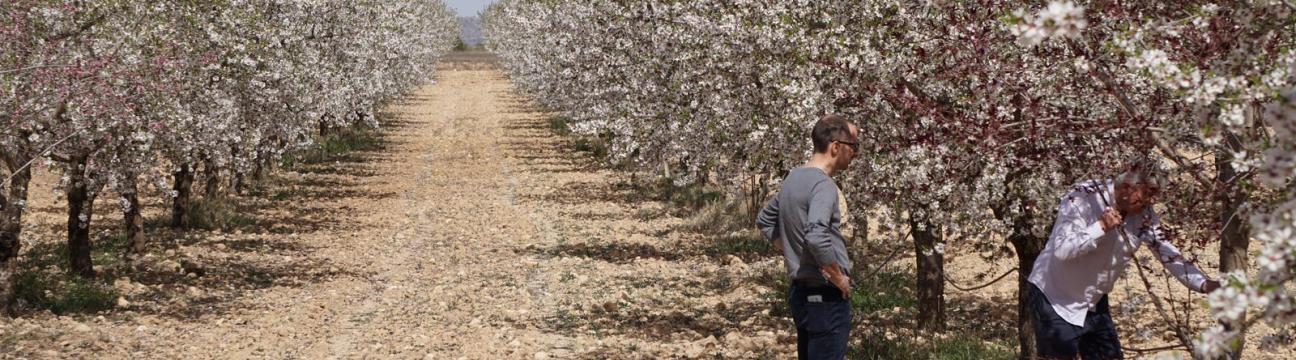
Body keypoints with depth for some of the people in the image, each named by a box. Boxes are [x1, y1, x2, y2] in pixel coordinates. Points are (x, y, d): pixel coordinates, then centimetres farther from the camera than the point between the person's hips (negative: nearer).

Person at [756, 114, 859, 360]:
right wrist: (838, 277, -18)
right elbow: (817, 238, -32)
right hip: (825, 297, -9)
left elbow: (765, 222, 23)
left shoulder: (793, 178, 10)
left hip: (800, 290, 9)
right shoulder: (823, 186, -18)